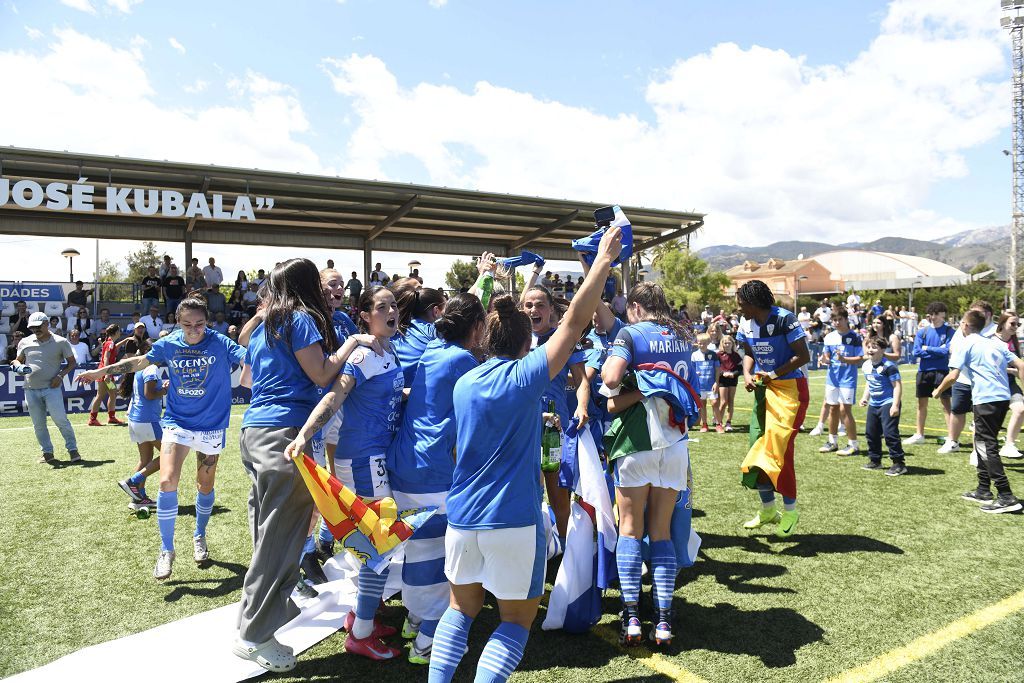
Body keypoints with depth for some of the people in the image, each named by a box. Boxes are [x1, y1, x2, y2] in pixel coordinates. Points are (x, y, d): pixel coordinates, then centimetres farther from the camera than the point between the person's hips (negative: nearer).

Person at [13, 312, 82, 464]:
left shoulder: (61, 342, -1)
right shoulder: (25, 342, 7)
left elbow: (72, 362, 4)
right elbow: (17, 360, 19)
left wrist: (61, 375, -11)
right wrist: (18, 366, -5)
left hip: (52, 388, -4)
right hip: (31, 390, 4)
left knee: (61, 420, -10)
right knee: (38, 424, 9)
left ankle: (73, 450, 0)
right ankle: (47, 452, 20)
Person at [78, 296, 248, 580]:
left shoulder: (220, 343, -12)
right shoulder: (168, 345, -3)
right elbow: (139, 362, 14)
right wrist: (101, 372, 18)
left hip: (211, 426, -1)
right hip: (176, 422, 1)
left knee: (206, 486, 13)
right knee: (167, 482, -14)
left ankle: (199, 537, 38)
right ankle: (166, 550, 3)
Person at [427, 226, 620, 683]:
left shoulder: (464, 383, 6)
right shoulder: (524, 376, -10)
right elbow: (574, 321, -12)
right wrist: (604, 259, -6)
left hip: (462, 517, 5)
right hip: (514, 521, -5)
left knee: (462, 607, 23)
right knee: (517, 618, 13)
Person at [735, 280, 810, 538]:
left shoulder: (784, 319, -17)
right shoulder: (746, 323, 3)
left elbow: (803, 356, -16)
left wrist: (775, 374, -18)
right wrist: (747, 375, -4)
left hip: (789, 388, -7)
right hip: (763, 389, 7)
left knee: (778, 449, -9)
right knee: (757, 446, 8)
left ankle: (790, 511, 10)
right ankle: (767, 510, 23)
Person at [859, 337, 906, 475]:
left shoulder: (888, 366, -16)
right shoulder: (866, 366, 8)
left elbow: (897, 386, -18)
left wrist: (895, 405, -22)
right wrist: (865, 397, 10)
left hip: (888, 404, -9)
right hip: (873, 405, 9)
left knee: (890, 433, -11)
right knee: (871, 433, 14)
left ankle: (899, 463, -2)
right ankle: (875, 461, 29)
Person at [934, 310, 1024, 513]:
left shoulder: (965, 344, -3)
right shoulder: (995, 342, 18)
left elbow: (952, 376, -9)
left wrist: (938, 390, 7)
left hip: (986, 399, -8)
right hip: (1003, 397, 8)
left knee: (987, 447, -5)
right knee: (983, 443, 18)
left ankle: (1006, 498, -10)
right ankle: (984, 491, 23)